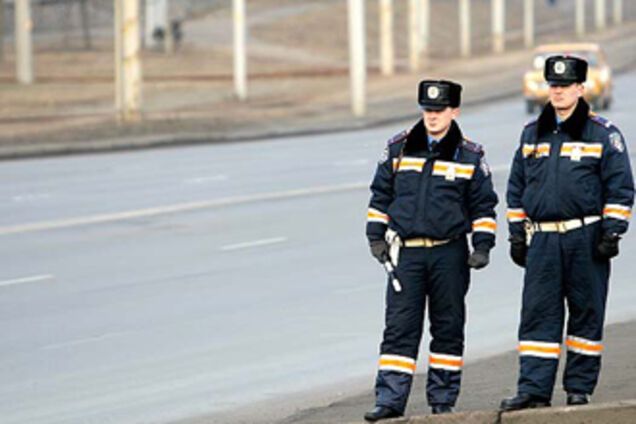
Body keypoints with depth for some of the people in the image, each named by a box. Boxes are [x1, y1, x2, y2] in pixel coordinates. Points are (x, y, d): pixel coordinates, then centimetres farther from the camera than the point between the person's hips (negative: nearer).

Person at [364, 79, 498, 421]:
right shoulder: (398, 148, 6)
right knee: (399, 328, -4)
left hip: (449, 253, 0)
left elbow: (483, 205, 7)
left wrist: (482, 246, -2)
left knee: (448, 328, 6)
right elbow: (381, 194, 13)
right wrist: (376, 236, 5)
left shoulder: (469, 156, 3)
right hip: (405, 252, 0)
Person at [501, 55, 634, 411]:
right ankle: (534, 389, -4)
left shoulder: (603, 134, 0)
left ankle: (579, 388, 11)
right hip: (542, 238, 3)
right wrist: (517, 235, 13)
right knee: (538, 314, -2)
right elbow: (516, 188, 18)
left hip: (586, 238, -3)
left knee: (586, 312, 3)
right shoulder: (532, 134, 13)